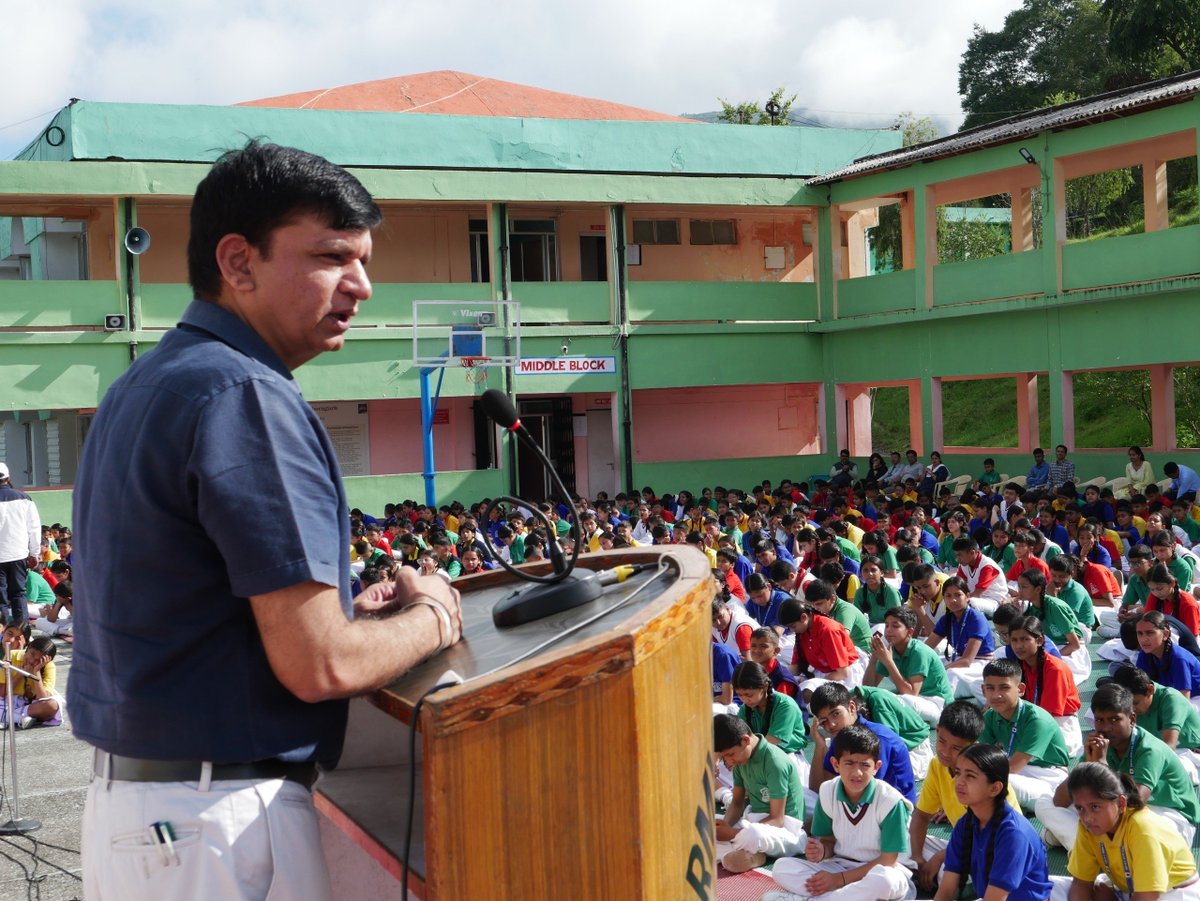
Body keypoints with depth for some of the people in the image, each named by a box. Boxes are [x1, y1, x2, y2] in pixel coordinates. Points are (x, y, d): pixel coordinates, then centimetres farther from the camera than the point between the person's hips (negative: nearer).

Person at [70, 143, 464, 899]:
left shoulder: (141, 388, 10)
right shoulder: (246, 396, -19)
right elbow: (320, 666, -21)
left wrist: (351, 609, 9)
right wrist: (433, 617, -3)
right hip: (221, 821, -9)